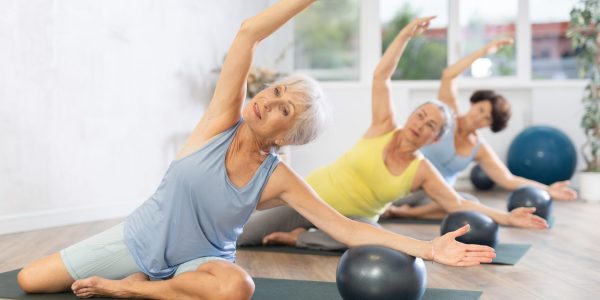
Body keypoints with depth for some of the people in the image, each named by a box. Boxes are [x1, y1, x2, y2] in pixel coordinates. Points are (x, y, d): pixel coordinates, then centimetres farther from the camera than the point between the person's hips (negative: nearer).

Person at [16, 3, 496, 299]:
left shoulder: (279, 180, -18)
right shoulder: (222, 120, -18)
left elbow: (347, 229, -19)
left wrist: (427, 249, -28)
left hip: (200, 259, -1)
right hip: (141, 237, 1)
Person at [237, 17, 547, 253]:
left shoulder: (423, 171, -8)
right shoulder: (383, 128, -10)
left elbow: (459, 204, -11)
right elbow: (381, 77, -15)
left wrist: (506, 217, -22)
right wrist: (406, 33, -21)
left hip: (353, 218, 2)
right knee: (234, 236, -11)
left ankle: (299, 237, -16)